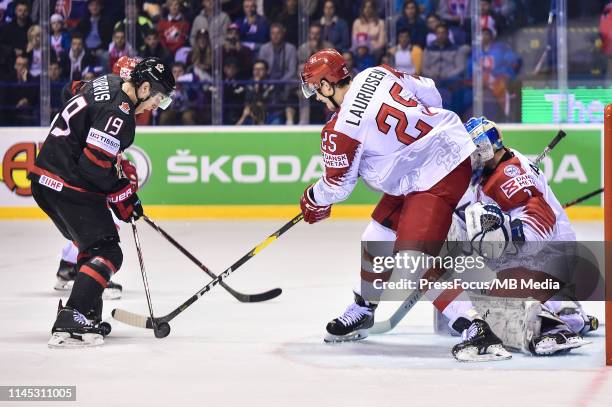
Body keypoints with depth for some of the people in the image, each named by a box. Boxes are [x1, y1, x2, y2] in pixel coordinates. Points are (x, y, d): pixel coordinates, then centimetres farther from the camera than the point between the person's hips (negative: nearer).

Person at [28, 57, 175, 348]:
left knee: (92, 243, 24)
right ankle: (69, 323, -21)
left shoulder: (107, 84, 10)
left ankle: (87, 315, 26)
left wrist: (118, 162, 20)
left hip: (45, 179, 10)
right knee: (106, 253, -10)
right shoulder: (117, 113, -20)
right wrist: (122, 196, -10)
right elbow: (94, 165, -24)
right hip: (69, 185, -10)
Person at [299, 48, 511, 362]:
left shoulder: (341, 130, -16)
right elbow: (431, 94, 13)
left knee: (414, 262, -16)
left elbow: (337, 186, -1)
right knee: (378, 236, 21)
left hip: (436, 179, -10)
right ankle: (361, 311, 40)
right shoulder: (377, 74, 2)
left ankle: (476, 331, -24)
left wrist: (314, 200, 20)